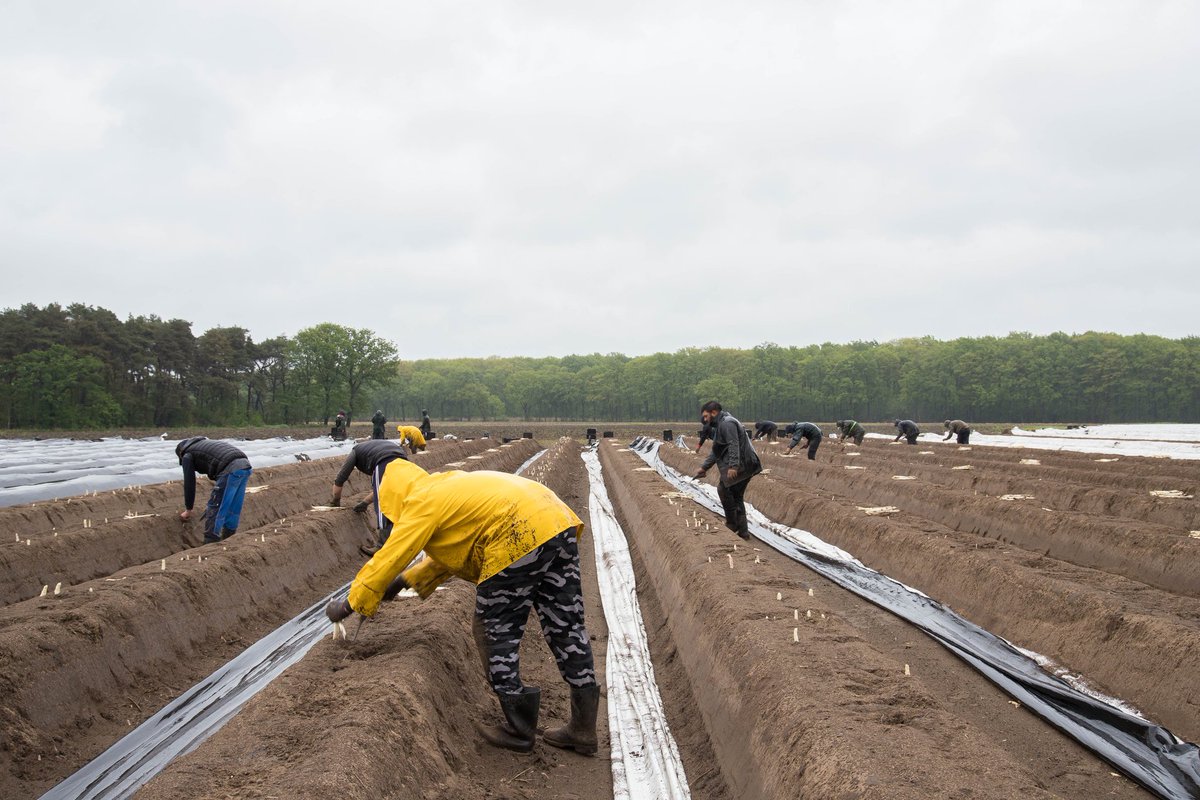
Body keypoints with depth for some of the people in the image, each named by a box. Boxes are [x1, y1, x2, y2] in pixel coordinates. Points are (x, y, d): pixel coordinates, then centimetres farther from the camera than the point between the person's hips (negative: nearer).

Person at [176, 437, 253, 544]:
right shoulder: (205, 444, 38)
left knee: (214, 510, 3)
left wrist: (188, 510, 25)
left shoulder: (188, 456, 15)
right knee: (233, 510, 19)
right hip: (245, 465, 8)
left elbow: (189, 483, 14)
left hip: (230, 469, -8)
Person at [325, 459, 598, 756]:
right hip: (559, 520, 9)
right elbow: (449, 551, 41)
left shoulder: (421, 503, 4)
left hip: (521, 536, -9)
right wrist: (405, 580, 41)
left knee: (496, 631, 8)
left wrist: (350, 605, 17)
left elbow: (387, 561, 6)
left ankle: (519, 730, 15)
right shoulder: (448, 487, 30)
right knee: (567, 627, 13)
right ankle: (583, 730, 22)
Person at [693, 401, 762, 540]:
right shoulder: (720, 425, 22)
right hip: (747, 466, 10)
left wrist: (733, 466, -30)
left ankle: (732, 523, 4)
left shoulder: (727, 423, -12)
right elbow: (715, 452, 26)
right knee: (737, 496, 12)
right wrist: (703, 467, 24)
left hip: (741, 465, -10)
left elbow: (734, 445, -24)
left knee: (723, 488, -4)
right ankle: (743, 531, 14)